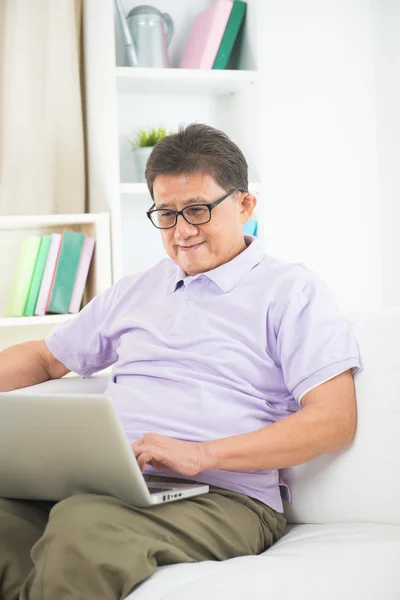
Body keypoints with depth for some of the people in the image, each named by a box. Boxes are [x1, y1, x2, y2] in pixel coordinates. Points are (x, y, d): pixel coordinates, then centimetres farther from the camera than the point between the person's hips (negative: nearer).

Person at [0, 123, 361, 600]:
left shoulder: (292, 291, 8)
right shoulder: (133, 292, 28)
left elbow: (334, 421, -4)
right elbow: (45, 359, 36)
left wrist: (202, 454, -15)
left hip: (223, 497, -5)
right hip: (98, 486, 5)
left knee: (81, 526, -36)